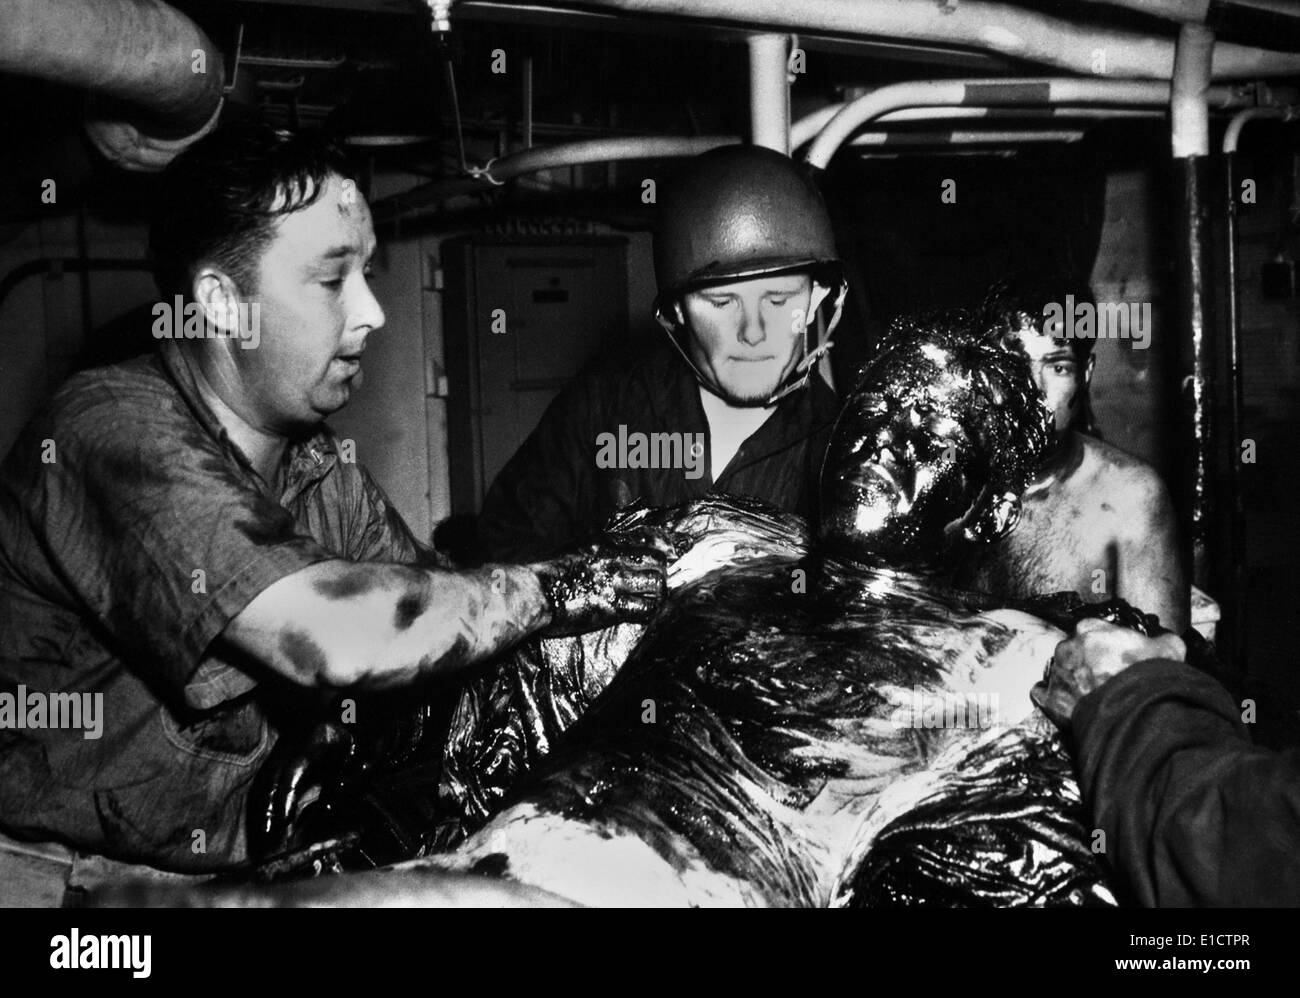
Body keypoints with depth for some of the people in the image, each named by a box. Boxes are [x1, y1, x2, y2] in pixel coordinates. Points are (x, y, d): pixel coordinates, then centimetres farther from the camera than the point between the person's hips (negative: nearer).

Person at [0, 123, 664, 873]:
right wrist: (558, 588, -18)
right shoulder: (116, 433, -20)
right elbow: (332, 637, -30)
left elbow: (441, 624, 2)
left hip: (234, 866, 7)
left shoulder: (325, 471, 6)